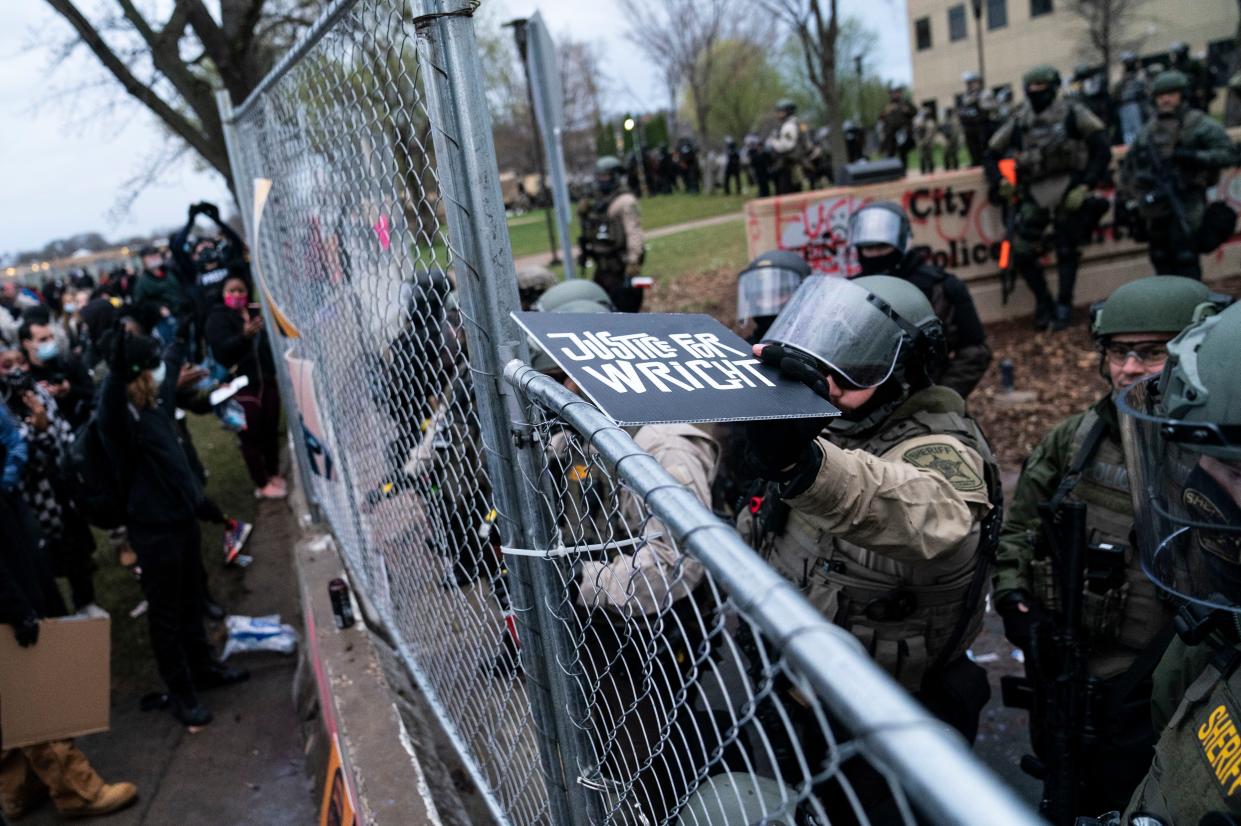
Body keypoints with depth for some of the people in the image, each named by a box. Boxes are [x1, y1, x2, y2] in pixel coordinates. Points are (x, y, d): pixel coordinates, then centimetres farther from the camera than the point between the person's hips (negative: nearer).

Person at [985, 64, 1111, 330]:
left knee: (1066, 251, 3)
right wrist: (999, 182, -2)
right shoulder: (1018, 121, 8)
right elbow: (992, 155, 15)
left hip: (1067, 192, -3)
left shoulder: (1073, 114, -1)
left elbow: (1102, 150, -4)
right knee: (1022, 251, -5)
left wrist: (1086, 185, -11)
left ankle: (1064, 306, 16)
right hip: (1033, 195, 3)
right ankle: (1043, 302, 14)